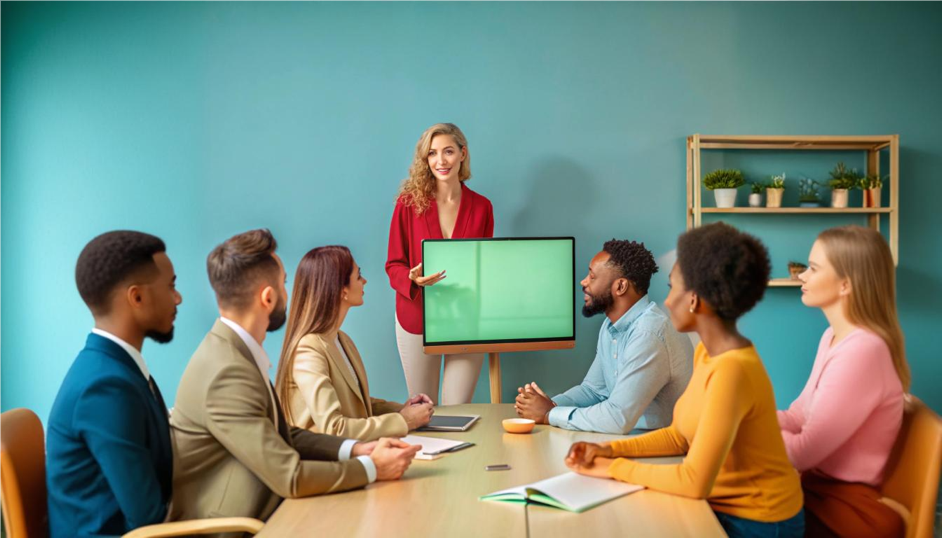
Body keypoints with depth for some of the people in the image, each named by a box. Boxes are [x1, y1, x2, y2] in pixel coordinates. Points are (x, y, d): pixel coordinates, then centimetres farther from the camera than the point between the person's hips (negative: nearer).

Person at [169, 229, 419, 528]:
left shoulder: (234, 350, 4)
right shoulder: (228, 373, -24)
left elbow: (282, 434, 9)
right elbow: (290, 477, -22)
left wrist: (356, 449, -3)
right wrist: (372, 467, -11)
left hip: (254, 511, 8)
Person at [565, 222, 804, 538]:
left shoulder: (731, 370, -26)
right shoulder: (706, 352, 2)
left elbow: (695, 482, -27)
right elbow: (681, 435, 9)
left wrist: (615, 468, -17)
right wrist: (611, 450, -2)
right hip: (722, 505, 7)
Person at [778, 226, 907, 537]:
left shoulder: (862, 351, -24)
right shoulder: (835, 337, 6)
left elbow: (804, 452, -22)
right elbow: (797, 418, 7)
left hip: (844, 505, -8)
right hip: (818, 482, 8)